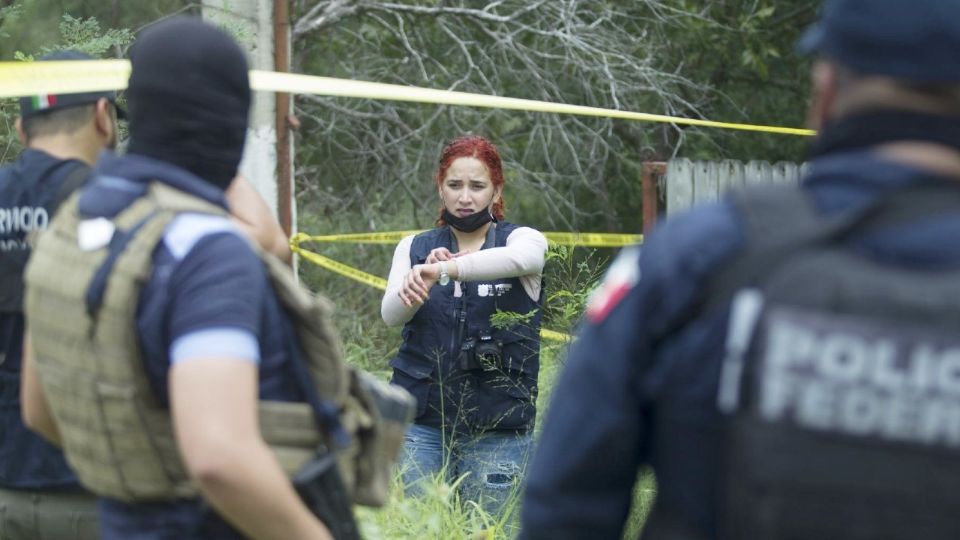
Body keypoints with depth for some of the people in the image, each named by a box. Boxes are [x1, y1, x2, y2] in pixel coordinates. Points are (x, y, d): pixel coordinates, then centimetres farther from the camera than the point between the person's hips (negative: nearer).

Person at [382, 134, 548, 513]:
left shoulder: (522, 239, 3)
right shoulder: (414, 248, 11)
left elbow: (521, 258, -23)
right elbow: (391, 315, -6)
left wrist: (444, 270, -38)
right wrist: (417, 284, -29)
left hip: (498, 427, -1)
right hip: (422, 423, 2)